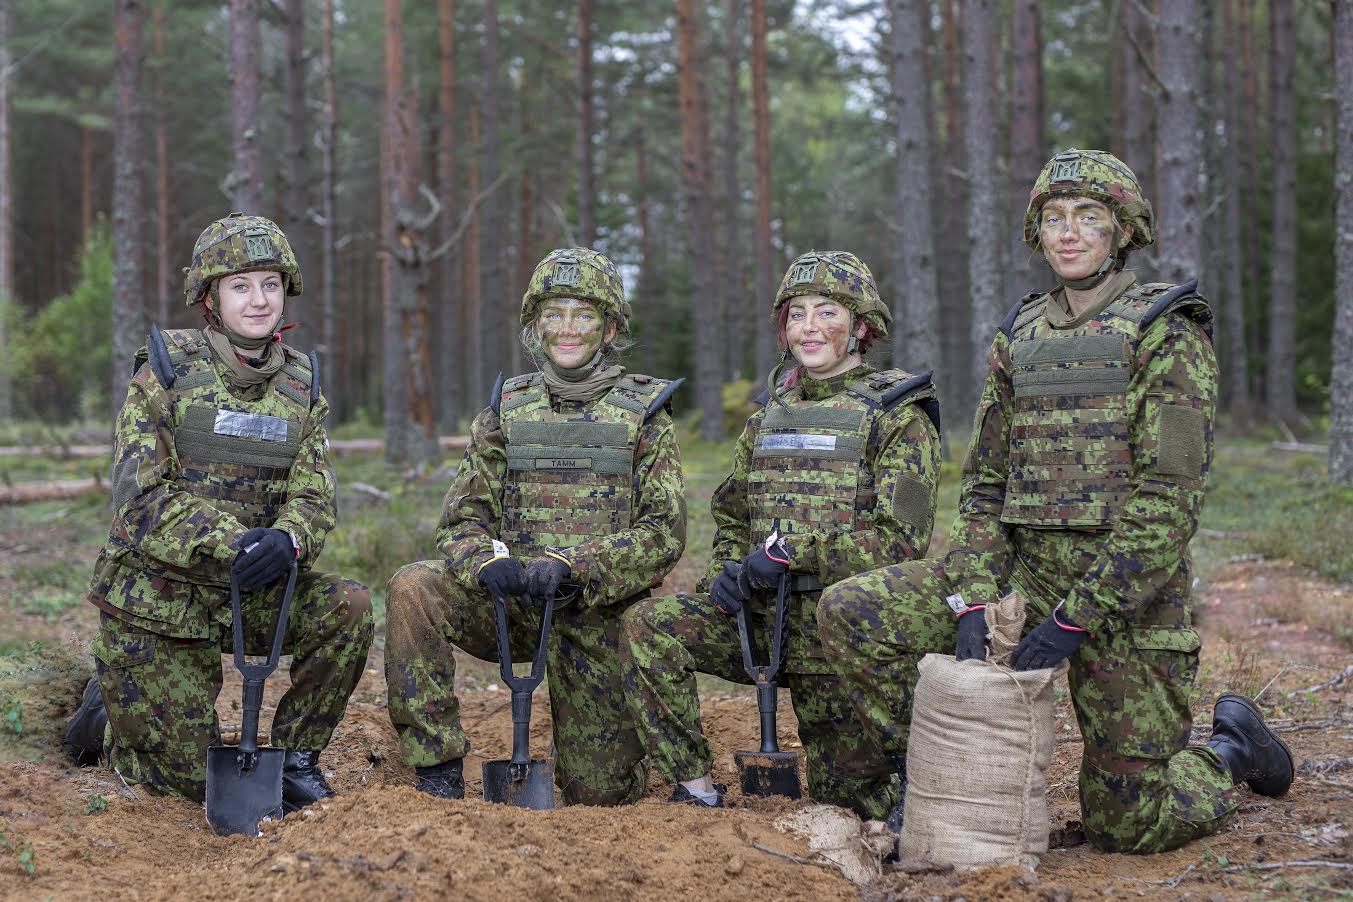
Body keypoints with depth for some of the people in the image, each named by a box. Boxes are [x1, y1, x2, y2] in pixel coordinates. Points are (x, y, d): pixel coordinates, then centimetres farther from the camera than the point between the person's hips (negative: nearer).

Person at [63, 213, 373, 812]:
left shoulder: (301, 383, 3)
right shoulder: (166, 370, -9)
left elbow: (313, 499, -4)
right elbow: (142, 496, -18)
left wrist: (287, 539, -30)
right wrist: (233, 542, -34)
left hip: (250, 595, 4)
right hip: (156, 600, -4)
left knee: (349, 609, -22)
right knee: (195, 779, -5)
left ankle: (294, 756, -1)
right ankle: (111, 703, 27)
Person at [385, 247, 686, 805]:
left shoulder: (643, 413, 2)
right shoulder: (506, 410, 8)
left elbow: (664, 532, -8)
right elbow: (461, 521, 4)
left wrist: (568, 564, -23)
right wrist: (489, 564, -21)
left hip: (599, 613, -2)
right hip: (511, 603, 2)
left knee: (598, 793, -4)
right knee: (413, 589, -28)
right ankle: (439, 773, -20)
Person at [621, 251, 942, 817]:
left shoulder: (899, 418, -4)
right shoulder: (769, 415, 13)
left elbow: (900, 540, -14)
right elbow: (731, 516, 22)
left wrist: (795, 549, -23)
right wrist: (725, 572, -1)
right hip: (762, 621, 5)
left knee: (847, 795, 0)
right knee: (649, 625, -20)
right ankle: (696, 791, -12)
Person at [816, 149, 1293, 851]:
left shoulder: (1165, 331, -6)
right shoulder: (1019, 336, 12)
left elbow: (1168, 500, -15)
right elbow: (985, 485, 9)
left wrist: (1078, 617, -20)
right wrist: (971, 603, -7)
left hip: (1129, 586, -5)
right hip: (1024, 567, 5)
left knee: (1126, 825, -1)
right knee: (850, 612, -13)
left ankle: (1231, 752, 30)